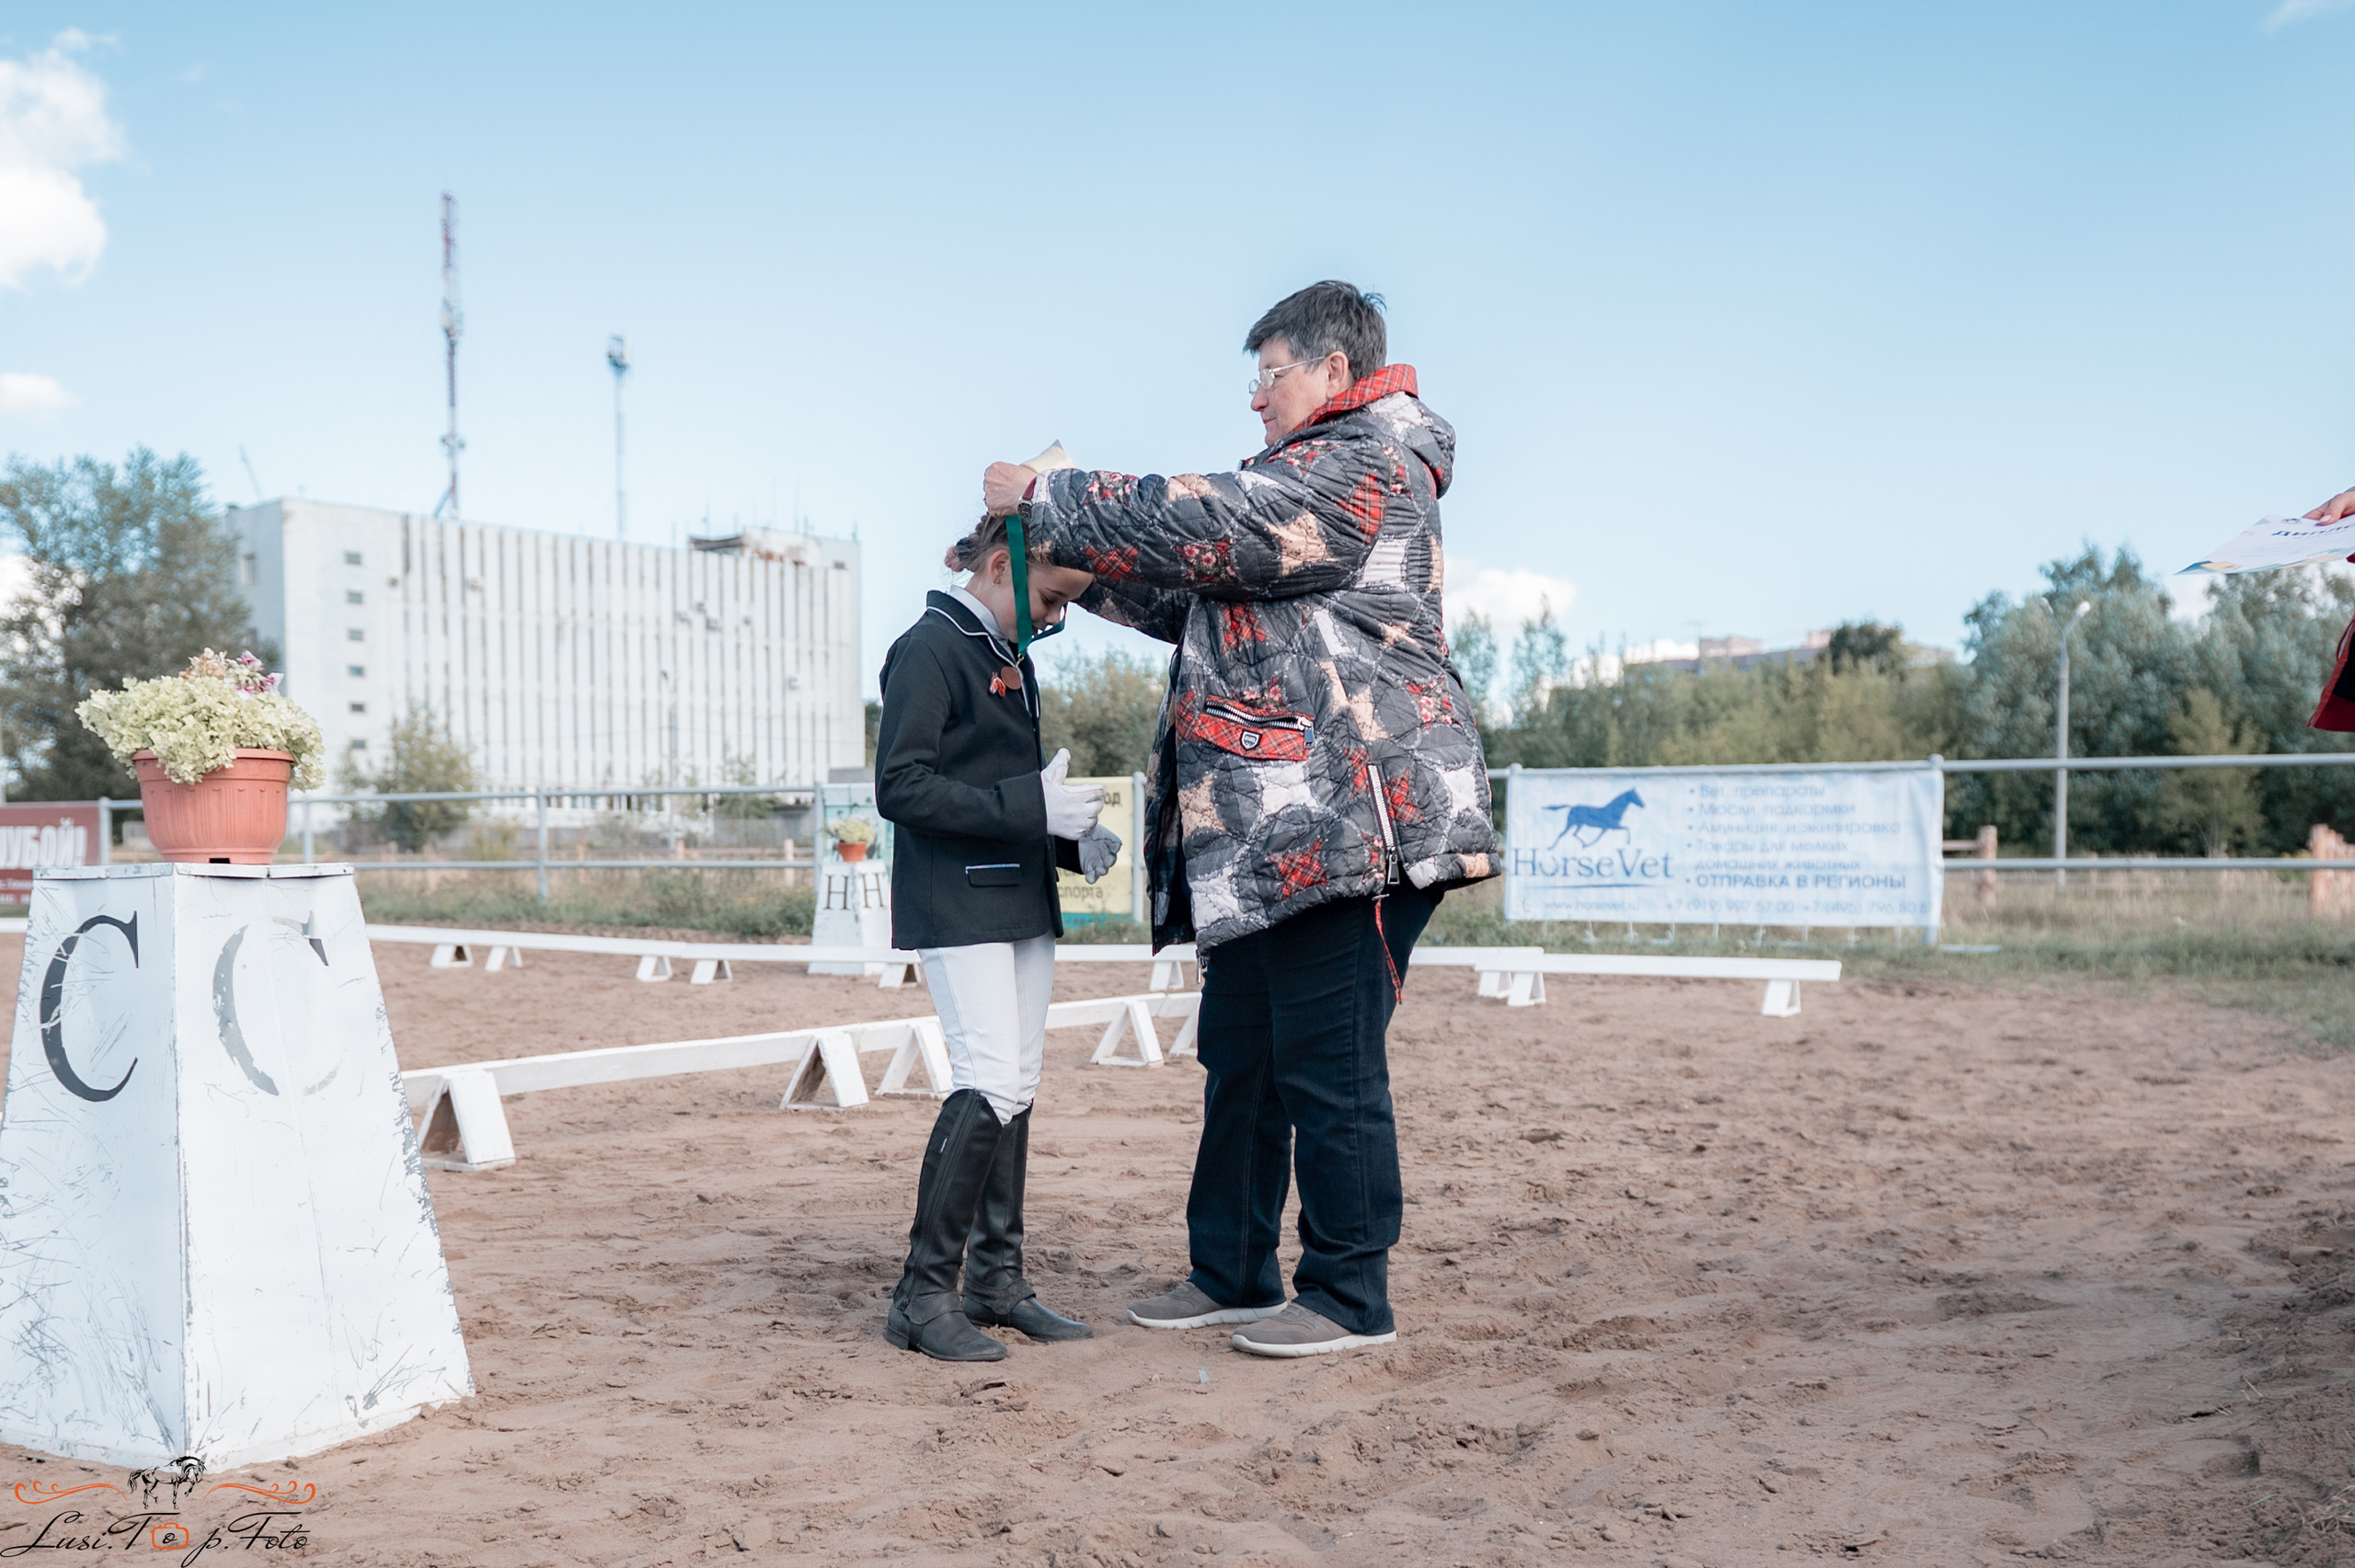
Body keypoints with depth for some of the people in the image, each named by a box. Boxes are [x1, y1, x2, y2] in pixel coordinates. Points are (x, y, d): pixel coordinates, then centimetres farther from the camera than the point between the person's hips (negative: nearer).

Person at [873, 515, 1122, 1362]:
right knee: (990, 1084, -15)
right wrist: (1029, 806, -22)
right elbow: (900, 788, -18)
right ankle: (923, 1293, -6)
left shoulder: (1010, 657, 17)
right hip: (957, 906, -9)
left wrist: (1074, 839, 6)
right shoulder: (930, 648, -10)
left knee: (1017, 1088, 10)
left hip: (1019, 900, 9)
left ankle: (996, 1277, 19)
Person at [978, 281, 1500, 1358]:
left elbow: (1191, 526, -16)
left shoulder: (1361, 468, -9)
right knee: (1241, 1053, 14)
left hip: (1347, 821, -11)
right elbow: (1192, 591, 28)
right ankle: (1232, 1274, 25)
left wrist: (1040, 497, -5)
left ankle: (1351, 1298, 6)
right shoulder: (1313, 481, 26)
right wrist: (1061, 558, 21)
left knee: (1329, 1064, -5)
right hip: (1272, 833, 11)